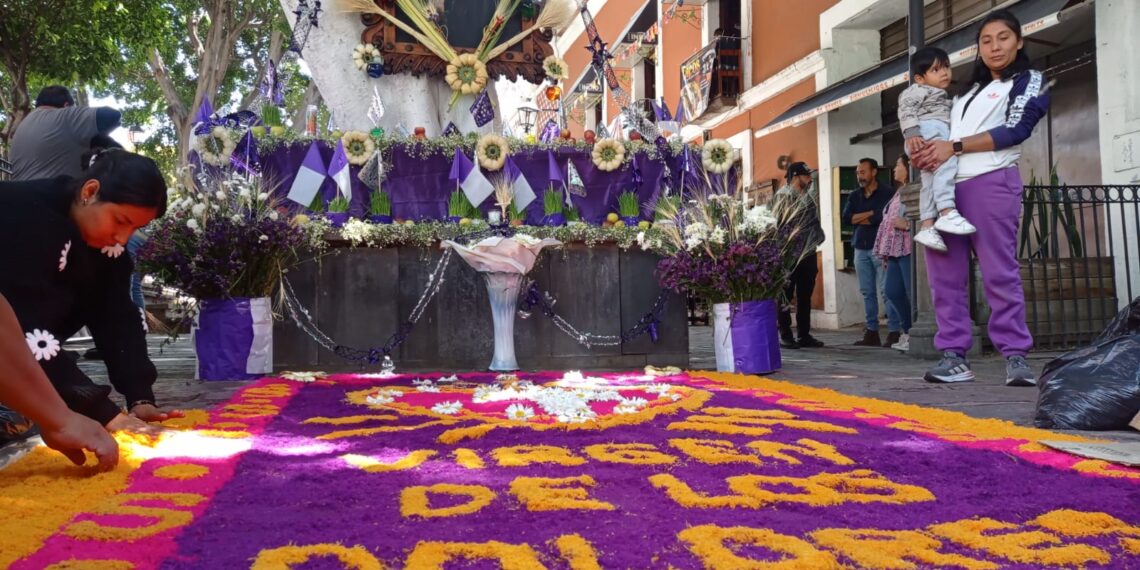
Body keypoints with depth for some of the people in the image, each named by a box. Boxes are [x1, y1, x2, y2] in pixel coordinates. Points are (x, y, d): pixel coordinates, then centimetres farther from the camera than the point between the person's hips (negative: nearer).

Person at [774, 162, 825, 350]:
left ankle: (804, 335, 17)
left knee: (805, 296, 10)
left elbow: (813, 220, 20)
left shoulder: (809, 195, 15)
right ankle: (785, 335, 7)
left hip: (807, 252, 7)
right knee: (786, 295, 0)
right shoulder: (783, 196, -6)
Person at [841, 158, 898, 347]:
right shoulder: (854, 196, 15)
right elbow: (846, 218, 1)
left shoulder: (887, 193, -2)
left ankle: (894, 332, -7)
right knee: (867, 292, 6)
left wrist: (859, 218, -1)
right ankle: (871, 332, 10)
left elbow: (881, 218, -15)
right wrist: (870, 213, -6)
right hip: (860, 249, 6)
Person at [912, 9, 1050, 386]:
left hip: (991, 182, -6)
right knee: (944, 275, -2)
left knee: (999, 272, -10)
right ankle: (954, 355, -1)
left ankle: (1016, 356, -6)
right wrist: (921, 149, 1)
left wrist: (954, 146, -10)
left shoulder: (1031, 81, 12)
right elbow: (940, 130, 24)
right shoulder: (969, 90, 29)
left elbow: (1014, 130, -3)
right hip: (944, 187, 6)